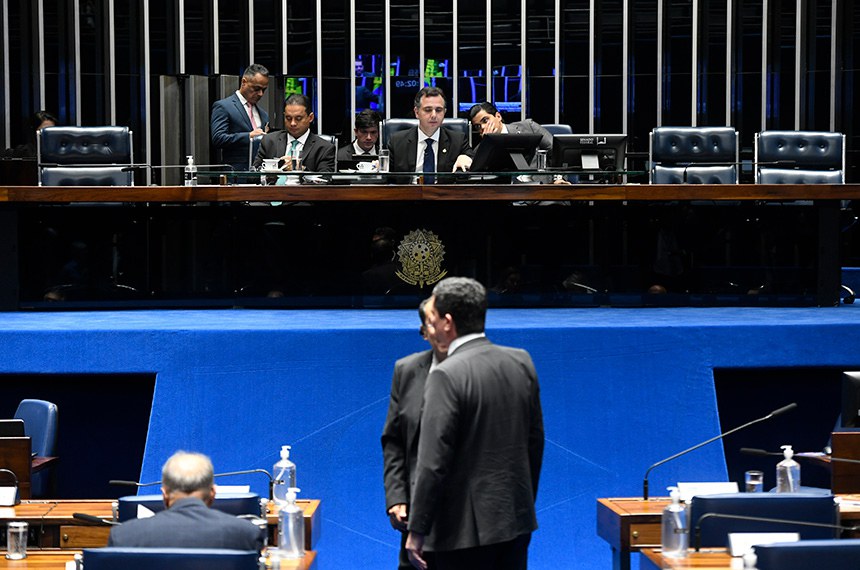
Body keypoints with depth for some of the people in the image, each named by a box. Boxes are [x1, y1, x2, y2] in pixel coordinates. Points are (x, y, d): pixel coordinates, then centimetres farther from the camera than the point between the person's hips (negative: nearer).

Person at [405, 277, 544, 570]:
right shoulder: (521, 362, 4)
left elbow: (433, 463, -18)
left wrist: (417, 531, -11)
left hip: (468, 528, -7)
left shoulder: (446, 376, -17)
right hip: (517, 521, 7)